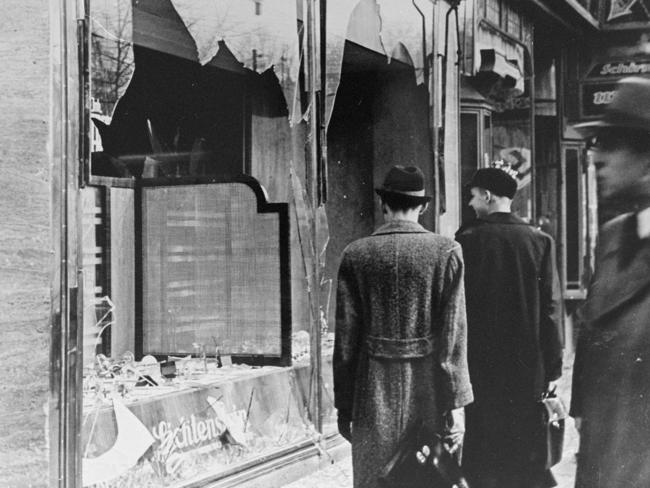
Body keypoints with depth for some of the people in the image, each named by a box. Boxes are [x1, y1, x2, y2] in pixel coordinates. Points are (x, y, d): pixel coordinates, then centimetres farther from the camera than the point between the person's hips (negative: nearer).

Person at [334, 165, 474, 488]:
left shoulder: (355, 255, 0)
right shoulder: (447, 252, -3)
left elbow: (345, 338, 1)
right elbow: (453, 336, -7)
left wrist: (343, 406, 7)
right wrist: (456, 404, -3)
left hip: (374, 396, 1)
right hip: (429, 395, -1)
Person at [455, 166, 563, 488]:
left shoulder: (466, 240, -7)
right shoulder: (539, 241, -3)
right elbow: (551, 308, -5)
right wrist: (552, 368, 0)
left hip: (480, 362, -1)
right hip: (528, 364, 1)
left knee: (485, 442, 9)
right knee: (526, 444, 10)